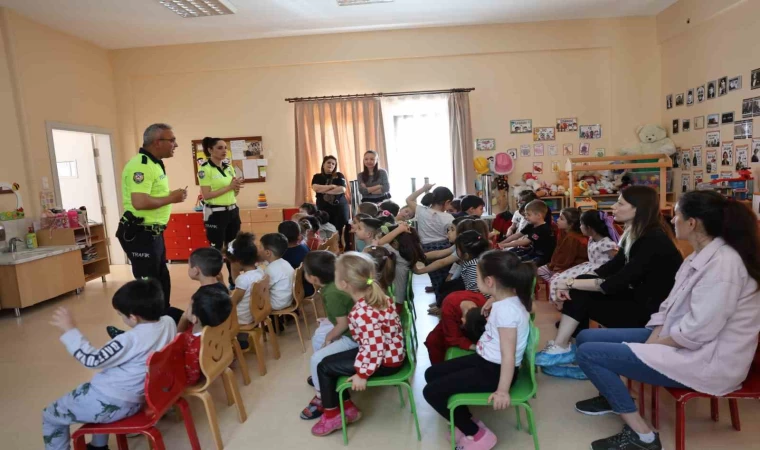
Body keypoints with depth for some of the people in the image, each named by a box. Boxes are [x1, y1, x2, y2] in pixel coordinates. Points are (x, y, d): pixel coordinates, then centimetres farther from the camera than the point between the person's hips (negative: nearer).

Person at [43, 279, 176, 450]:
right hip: (135, 400, 8)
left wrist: (70, 330, -20)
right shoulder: (169, 322, -8)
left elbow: (93, 360, -24)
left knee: (50, 415, 15)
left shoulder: (132, 340, -30)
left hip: (110, 403, -8)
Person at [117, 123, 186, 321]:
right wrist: (171, 198, -20)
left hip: (152, 233, 11)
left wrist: (171, 197, 4)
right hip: (139, 234, -10)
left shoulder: (154, 164, 12)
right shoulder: (140, 166, -21)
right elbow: (139, 202, -32)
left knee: (161, 278, 21)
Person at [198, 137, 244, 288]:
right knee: (217, 249, 0)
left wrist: (236, 188, -7)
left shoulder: (229, 168, 11)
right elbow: (206, 195, -16)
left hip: (233, 211, 6)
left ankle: (234, 281, 22)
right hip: (215, 213, -6)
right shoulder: (205, 169, -9)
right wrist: (228, 187, -18)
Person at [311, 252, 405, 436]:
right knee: (332, 360, 16)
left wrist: (362, 374, -16)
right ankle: (347, 407, 25)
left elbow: (374, 348, -31)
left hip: (385, 362, -9)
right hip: (393, 353, 9)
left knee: (324, 367, 3)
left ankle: (332, 414, 23)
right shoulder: (379, 294, -5)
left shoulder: (362, 312, -31)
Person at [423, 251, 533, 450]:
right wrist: (492, 302, 10)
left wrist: (502, 391, -22)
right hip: (486, 360, 10)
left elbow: (508, 356, -27)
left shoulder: (506, 310, -29)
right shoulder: (506, 299, -1)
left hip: (495, 370, -10)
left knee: (432, 392, -11)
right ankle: (467, 422, 19)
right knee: (432, 374, 12)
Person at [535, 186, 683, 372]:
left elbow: (616, 283, -26)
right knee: (578, 291, -6)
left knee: (581, 296, -13)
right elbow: (611, 267, 4)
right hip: (638, 298, 8)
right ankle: (561, 348, -6)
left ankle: (561, 349, -3)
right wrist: (574, 281, -9)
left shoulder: (654, 241, -23)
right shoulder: (635, 234, 5)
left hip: (653, 311, -8)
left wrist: (573, 283, -20)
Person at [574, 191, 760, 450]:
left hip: (706, 359, -9)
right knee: (587, 338, 6)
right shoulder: (700, 256, 8)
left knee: (588, 353, -17)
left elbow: (697, 332, -27)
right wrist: (652, 338, -4)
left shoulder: (723, 263, -24)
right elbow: (671, 306, 9)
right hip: (676, 339, 9)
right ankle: (613, 396, 30)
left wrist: (652, 346, -13)